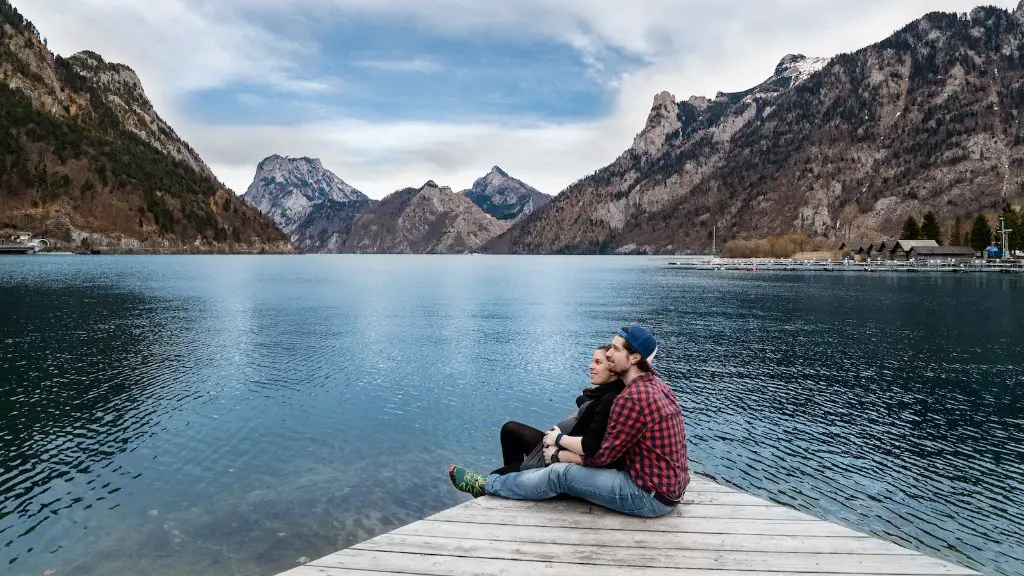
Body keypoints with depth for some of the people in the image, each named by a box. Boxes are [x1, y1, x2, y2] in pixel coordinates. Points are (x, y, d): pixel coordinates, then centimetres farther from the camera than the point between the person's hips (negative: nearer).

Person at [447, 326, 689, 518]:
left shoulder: (632, 398, -24)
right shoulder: (655, 385, 8)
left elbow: (603, 455, -16)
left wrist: (560, 440, -1)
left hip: (652, 496, -9)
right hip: (667, 486, 9)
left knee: (560, 474, -6)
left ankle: (486, 486, 13)